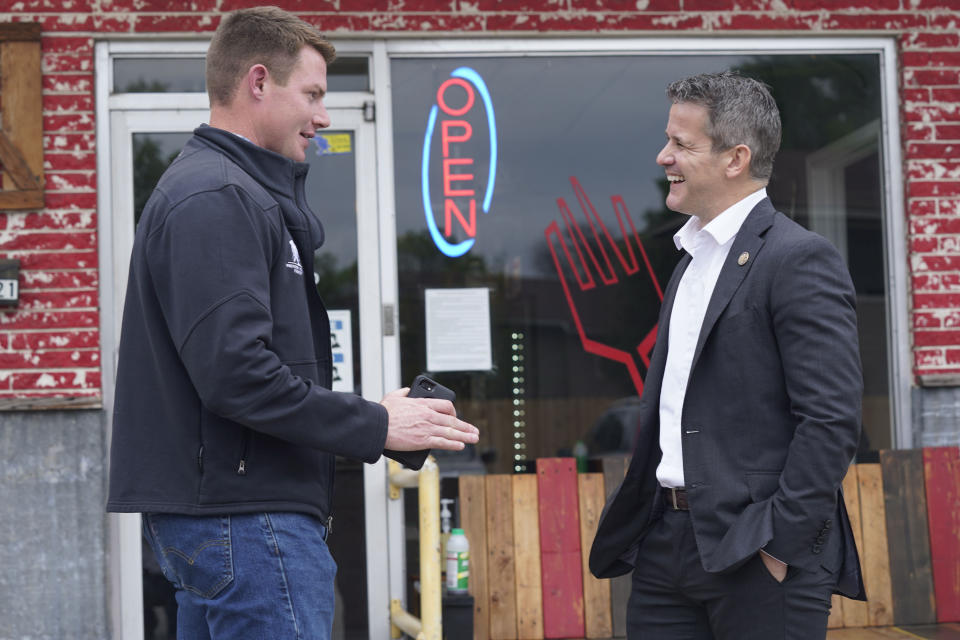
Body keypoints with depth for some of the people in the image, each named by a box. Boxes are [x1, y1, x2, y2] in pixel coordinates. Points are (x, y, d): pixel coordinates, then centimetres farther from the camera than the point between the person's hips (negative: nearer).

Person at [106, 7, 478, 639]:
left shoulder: (223, 189, 19)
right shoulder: (218, 199, -14)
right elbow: (234, 372, -22)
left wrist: (374, 416, 8)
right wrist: (374, 425, -14)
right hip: (247, 516, -11)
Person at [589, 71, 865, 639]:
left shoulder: (801, 261, -11)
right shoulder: (693, 259, 16)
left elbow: (832, 421, -17)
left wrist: (781, 542, -18)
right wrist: (635, 531, 13)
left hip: (756, 555, -8)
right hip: (667, 544, 8)